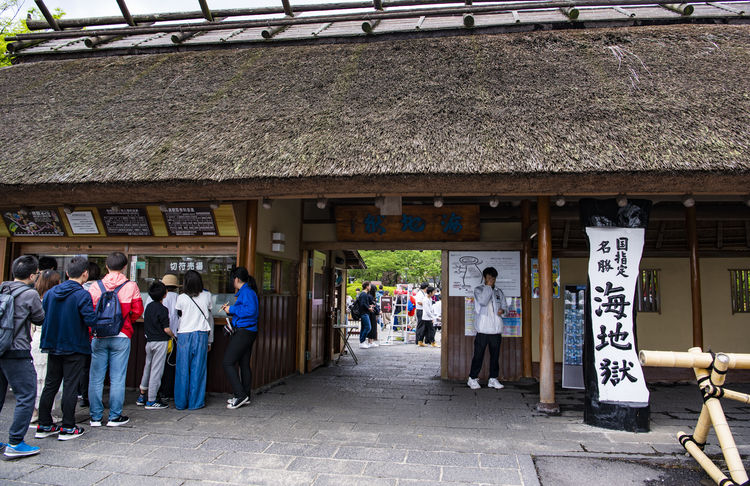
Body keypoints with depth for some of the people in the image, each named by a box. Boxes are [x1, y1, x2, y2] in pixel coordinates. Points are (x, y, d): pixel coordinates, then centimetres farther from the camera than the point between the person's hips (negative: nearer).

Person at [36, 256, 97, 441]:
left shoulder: (50, 292, 2)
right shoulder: (82, 295, -17)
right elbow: (90, 320, -21)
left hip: (53, 347, 6)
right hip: (75, 348, -6)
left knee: (50, 386, 15)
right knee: (70, 387, 1)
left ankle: (44, 425, 22)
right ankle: (68, 428, 7)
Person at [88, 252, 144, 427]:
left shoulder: (95, 287, 0)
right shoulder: (131, 286, -3)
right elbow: (137, 311, -3)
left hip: (98, 337, 1)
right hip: (121, 337, -1)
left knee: (96, 378, 9)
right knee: (117, 378, 5)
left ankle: (95, 417, 15)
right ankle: (115, 416, 10)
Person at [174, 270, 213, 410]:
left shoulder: (181, 298, -3)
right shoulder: (206, 296, 2)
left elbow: (179, 315, 12)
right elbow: (210, 318, 7)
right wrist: (210, 340, 13)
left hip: (184, 335, -1)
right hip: (201, 335, 1)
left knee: (182, 369, 7)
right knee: (198, 369, 6)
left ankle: (181, 402, 14)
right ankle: (196, 402, 10)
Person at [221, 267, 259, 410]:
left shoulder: (246, 292, -14)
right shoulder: (248, 291, 17)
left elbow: (250, 310, -26)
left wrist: (232, 309, -16)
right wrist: (229, 309, 19)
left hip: (243, 332, -11)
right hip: (248, 332, 11)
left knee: (227, 362, -8)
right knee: (244, 364, 14)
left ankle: (240, 395, -8)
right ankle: (245, 396, 22)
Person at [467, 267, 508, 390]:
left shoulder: (499, 292, 15)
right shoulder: (478, 289, 0)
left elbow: (505, 306, 18)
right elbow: (483, 301, -17)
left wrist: (503, 310, -5)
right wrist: (488, 286, -12)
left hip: (496, 329, 5)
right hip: (483, 329, -5)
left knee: (495, 355, 9)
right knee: (478, 354, -1)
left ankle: (493, 379, 19)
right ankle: (472, 379, 9)